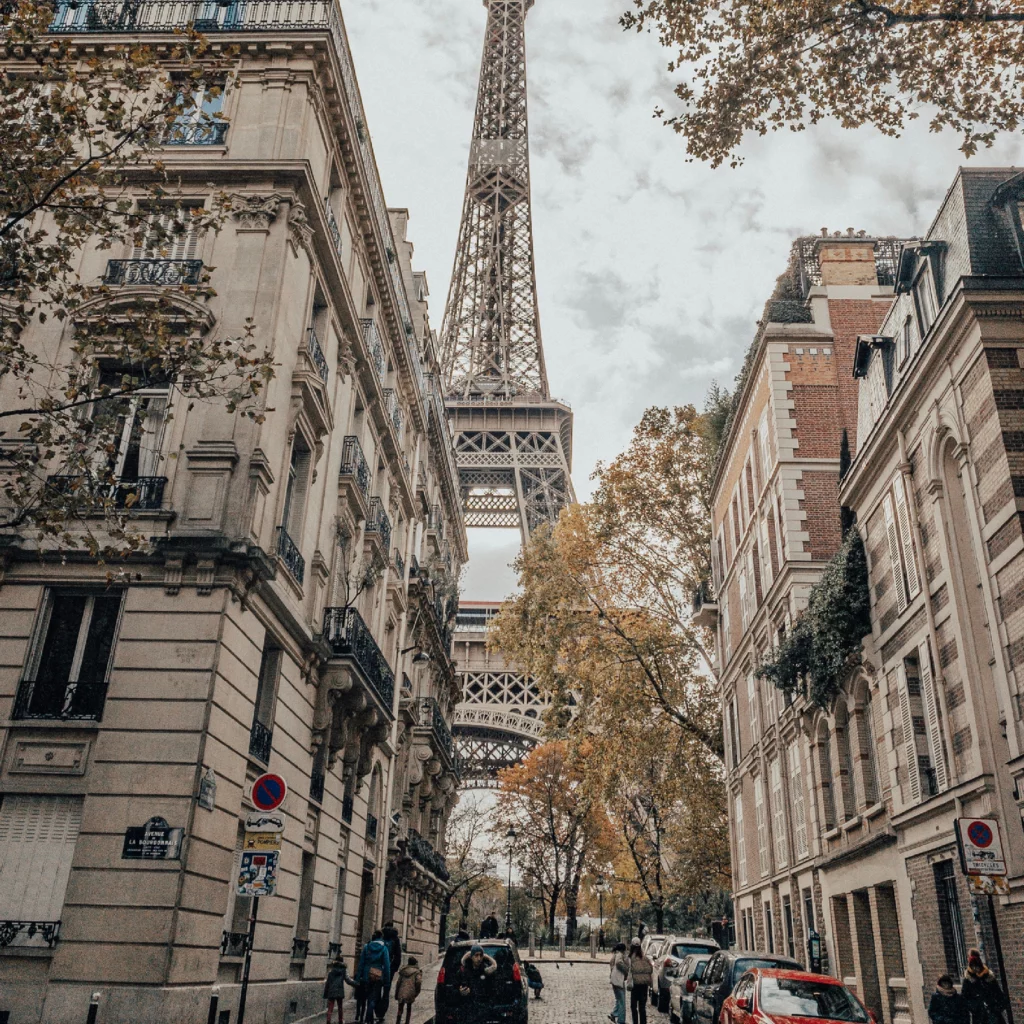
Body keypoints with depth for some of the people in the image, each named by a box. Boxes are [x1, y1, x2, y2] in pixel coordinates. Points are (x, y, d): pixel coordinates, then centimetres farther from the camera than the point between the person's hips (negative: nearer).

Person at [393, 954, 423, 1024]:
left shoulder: (403, 971, 12)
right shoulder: (417, 972, 1)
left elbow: (398, 982, 13)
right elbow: (418, 982, -11)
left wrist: (396, 994, 19)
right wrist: (416, 992, 4)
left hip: (401, 992, 2)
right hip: (410, 993, -2)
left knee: (400, 1008, 13)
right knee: (409, 1008, 14)